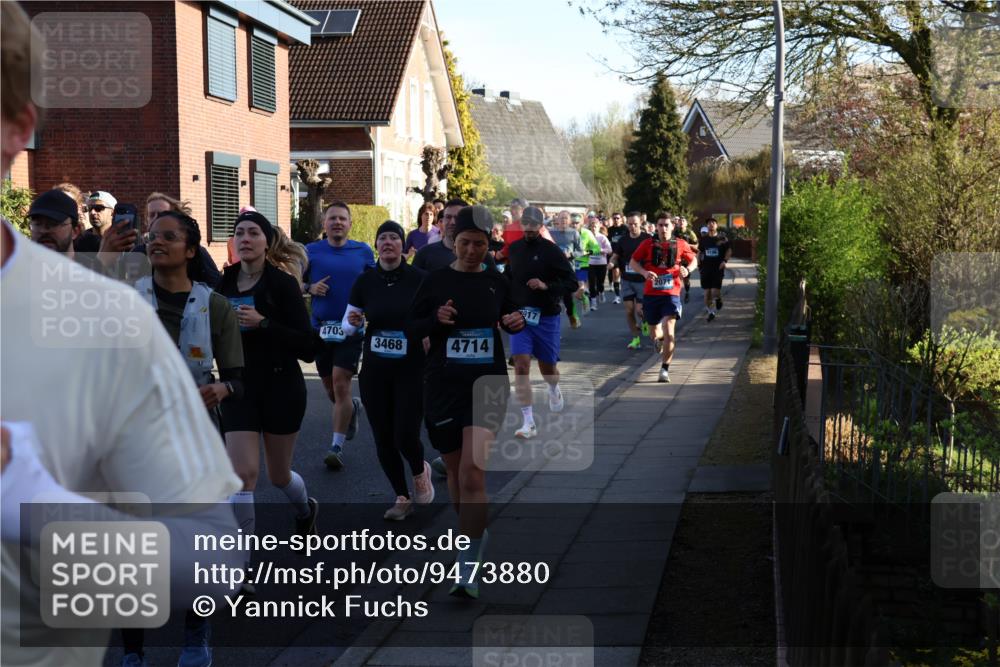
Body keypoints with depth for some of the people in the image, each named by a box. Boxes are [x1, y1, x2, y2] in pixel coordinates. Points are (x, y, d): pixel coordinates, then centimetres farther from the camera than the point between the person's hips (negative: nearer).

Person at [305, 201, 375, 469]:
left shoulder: (363, 252, 3)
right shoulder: (311, 251, 4)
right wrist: (310, 288, -9)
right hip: (320, 327, 3)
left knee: (341, 384, -12)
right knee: (330, 387, 15)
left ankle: (337, 445, -5)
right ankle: (352, 407, 48)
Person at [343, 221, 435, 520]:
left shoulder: (419, 279, -7)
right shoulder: (365, 281, 0)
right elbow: (348, 326, 7)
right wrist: (353, 322, -14)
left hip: (411, 370, -3)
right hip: (374, 371, 3)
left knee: (405, 437, -9)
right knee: (383, 439, 6)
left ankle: (420, 472, 27)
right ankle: (402, 498, 26)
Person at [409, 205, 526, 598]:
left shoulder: (496, 283, 6)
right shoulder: (435, 282, 2)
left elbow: (509, 317, 22)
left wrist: (516, 322, 0)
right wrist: (436, 319, -14)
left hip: (487, 385, -1)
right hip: (442, 386, 1)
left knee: (473, 472, -14)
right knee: (455, 470, 11)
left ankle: (468, 568, -10)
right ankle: (472, 533, 38)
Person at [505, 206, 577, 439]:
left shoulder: (551, 251, -10)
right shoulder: (514, 249, 4)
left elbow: (572, 282, -11)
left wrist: (546, 286, -25)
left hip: (546, 317, -2)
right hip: (520, 315, 2)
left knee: (547, 367, 12)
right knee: (521, 365, -13)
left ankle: (554, 389, 50)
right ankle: (528, 423, -11)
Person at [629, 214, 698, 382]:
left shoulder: (680, 245, 2)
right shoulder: (648, 244, 0)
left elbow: (694, 261, 14)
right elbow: (632, 262, 4)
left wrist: (687, 269, -9)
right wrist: (644, 272, -16)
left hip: (671, 294, -2)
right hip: (651, 294, 2)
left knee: (668, 331, -18)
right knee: (656, 334, 14)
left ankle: (665, 369, -12)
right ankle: (659, 337, 53)